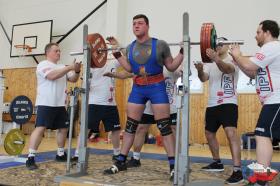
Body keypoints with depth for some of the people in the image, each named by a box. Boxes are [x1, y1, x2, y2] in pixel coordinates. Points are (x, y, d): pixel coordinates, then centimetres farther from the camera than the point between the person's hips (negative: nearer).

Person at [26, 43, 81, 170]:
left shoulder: (62, 67, 17)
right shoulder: (43, 65, -7)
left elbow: (73, 79, 10)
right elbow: (52, 76, -25)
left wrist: (77, 71, -10)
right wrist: (70, 67, -26)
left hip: (60, 104, 8)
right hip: (45, 104, -8)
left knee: (63, 128, 12)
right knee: (40, 128, -15)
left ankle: (60, 154, 26)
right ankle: (30, 158, -13)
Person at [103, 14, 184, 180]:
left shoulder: (160, 45, -7)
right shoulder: (130, 48, 6)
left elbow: (172, 67, 0)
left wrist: (183, 51, -11)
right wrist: (117, 52, 14)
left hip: (157, 87, -4)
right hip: (138, 88, 5)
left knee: (164, 126, -5)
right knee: (130, 125, 7)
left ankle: (174, 165, 1)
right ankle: (121, 162, 18)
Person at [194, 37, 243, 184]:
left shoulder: (232, 60, -2)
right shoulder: (211, 64, 15)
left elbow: (227, 68, -27)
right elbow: (203, 78, -2)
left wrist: (216, 59, -47)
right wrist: (200, 69, -25)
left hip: (228, 103, -7)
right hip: (212, 104, 7)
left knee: (230, 132, -23)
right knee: (209, 133, 15)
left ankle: (237, 171, -23)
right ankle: (217, 163, 33)